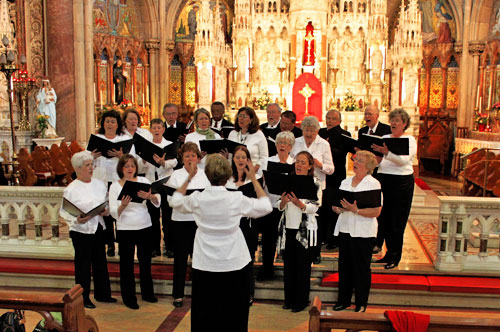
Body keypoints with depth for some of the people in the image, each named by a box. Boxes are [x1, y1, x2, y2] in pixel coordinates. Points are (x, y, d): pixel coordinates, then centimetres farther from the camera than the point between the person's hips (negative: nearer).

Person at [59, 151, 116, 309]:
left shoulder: (99, 184, 7)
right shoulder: (71, 189, -9)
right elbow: (63, 211, -9)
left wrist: (106, 211, -6)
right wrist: (77, 219, -24)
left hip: (98, 228, 5)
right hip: (81, 231, -5)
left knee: (100, 262, 13)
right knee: (83, 265, 4)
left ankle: (102, 294, 27)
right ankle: (83, 297, 18)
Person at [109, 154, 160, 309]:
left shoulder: (143, 181, 1)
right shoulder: (115, 186, -2)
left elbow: (157, 200, -11)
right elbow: (114, 213, -9)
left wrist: (150, 196, -33)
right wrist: (123, 205, -29)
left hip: (145, 227, 2)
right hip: (125, 229, -2)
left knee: (145, 262, 14)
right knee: (127, 264, 5)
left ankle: (147, 293, 32)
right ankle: (129, 298, 20)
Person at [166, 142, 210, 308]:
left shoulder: (204, 175, 7)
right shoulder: (176, 175, 2)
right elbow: (171, 200, -5)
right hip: (181, 221, -1)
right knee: (180, 257, 5)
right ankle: (178, 294, 17)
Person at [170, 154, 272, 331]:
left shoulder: (197, 199, -9)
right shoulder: (237, 199, -14)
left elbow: (175, 200, 14)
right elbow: (266, 206, 3)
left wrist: (189, 178, 18)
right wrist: (254, 179, 6)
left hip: (204, 265, 1)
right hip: (234, 264, -1)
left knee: (204, 316, 13)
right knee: (234, 316, 12)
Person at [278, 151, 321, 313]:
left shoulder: (315, 184, -4)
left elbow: (313, 208, -12)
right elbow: (280, 206, 6)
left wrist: (298, 203, -28)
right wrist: (283, 201, -16)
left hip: (305, 229, -4)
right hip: (288, 228, 4)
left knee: (303, 266, 4)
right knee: (288, 264, 10)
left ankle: (301, 301, 16)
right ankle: (289, 299, 22)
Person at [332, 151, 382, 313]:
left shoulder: (373, 184, -6)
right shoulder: (345, 182, 12)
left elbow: (376, 212, -14)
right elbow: (335, 206, 12)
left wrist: (355, 210, -24)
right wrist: (338, 208, -10)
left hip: (363, 232, -5)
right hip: (344, 229, 5)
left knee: (361, 268, 3)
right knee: (344, 266, 11)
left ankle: (361, 303, 17)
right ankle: (344, 300, 24)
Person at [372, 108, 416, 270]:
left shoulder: (410, 140, -3)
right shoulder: (384, 138, 13)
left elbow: (403, 159, -19)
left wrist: (386, 152, -35)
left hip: (401, 182, -5)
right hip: (383, 179, 5)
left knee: (397, 221, -1)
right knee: (384, 218, 8)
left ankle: (395, 257, 8)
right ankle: (389, 252, 20)